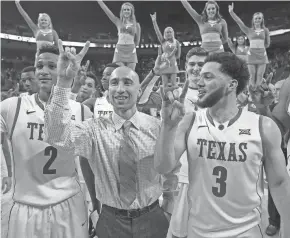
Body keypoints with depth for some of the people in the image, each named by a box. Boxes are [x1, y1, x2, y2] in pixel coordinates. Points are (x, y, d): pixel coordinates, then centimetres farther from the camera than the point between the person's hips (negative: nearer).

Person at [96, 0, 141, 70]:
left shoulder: (136, 25, 8)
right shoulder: (118, 22, 9)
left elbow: (137, 42, 15)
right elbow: (105, 9, 5)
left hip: (131, 52, 0)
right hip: (119, 51, 0)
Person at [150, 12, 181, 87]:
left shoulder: (176, 42, 5)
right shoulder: (163, 41, 5)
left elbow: (178, 56, 6)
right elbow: (157, 32, -6)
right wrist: (154, 21, -15)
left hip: (173, 64, 0)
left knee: (173, 84, -2)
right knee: (164, 85, 0)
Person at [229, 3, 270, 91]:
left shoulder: (265, 30, 8)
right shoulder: (249, 31, 5)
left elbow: (267, 44, 12)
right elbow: (239, 22, -5)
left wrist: (259, 46, 3)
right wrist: (231, 12, -12)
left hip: (262, 55, 1)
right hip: (252, 55, -1)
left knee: (260, 76, -1)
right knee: (252, 76, 0)